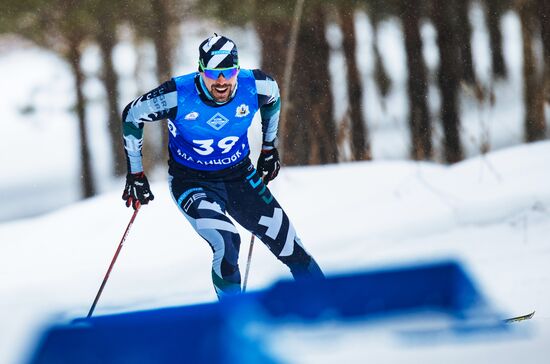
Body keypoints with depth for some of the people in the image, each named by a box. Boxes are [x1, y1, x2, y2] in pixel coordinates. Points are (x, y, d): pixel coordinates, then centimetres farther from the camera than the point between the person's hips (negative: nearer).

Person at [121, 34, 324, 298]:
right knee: (226, 244, -28)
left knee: (289, 245, 4)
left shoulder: (255, 86, -18)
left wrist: (269, 147, 16)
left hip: (241, 176, 3)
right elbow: (132, 116, -9)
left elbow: (273, 99, 9)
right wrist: (135, 174, -5)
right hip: (192, 183, -3)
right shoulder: (179, 95, -26)